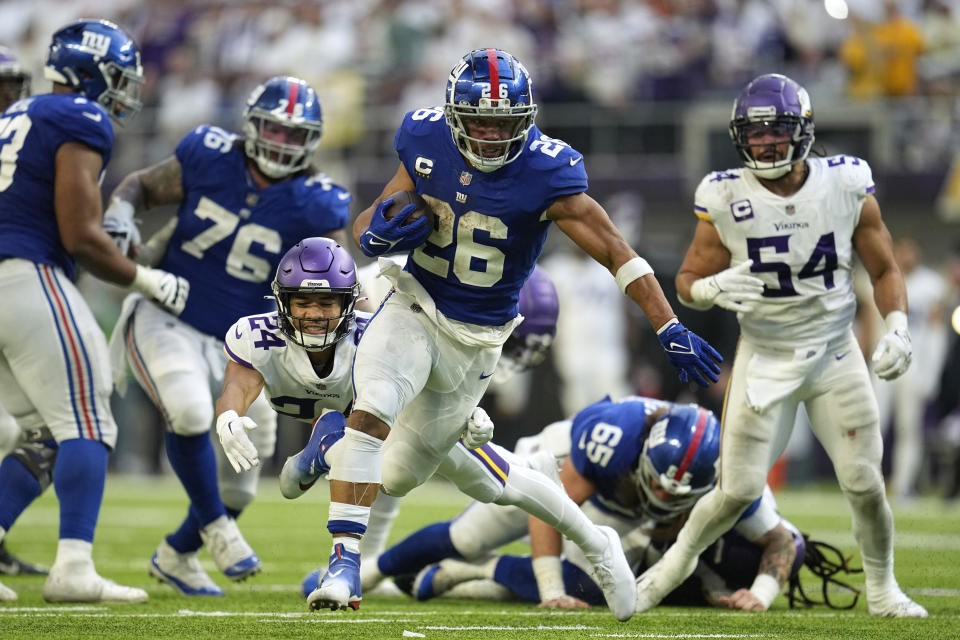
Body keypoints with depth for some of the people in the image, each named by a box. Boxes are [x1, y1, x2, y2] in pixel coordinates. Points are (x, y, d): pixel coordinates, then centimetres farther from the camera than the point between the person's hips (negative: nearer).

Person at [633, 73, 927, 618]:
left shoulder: (847, 188, -8)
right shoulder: (726, 200, -11)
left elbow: (884, 269, 3)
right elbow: (688, 280, -2)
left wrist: (897, 327, -13)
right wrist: (712, 290, -25)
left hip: (836, 355, 1)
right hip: (765, 361, -1)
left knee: (865, 486, -2)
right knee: (738, 491, -4)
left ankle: (883, 589, 21)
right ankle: (678, 562, 24)